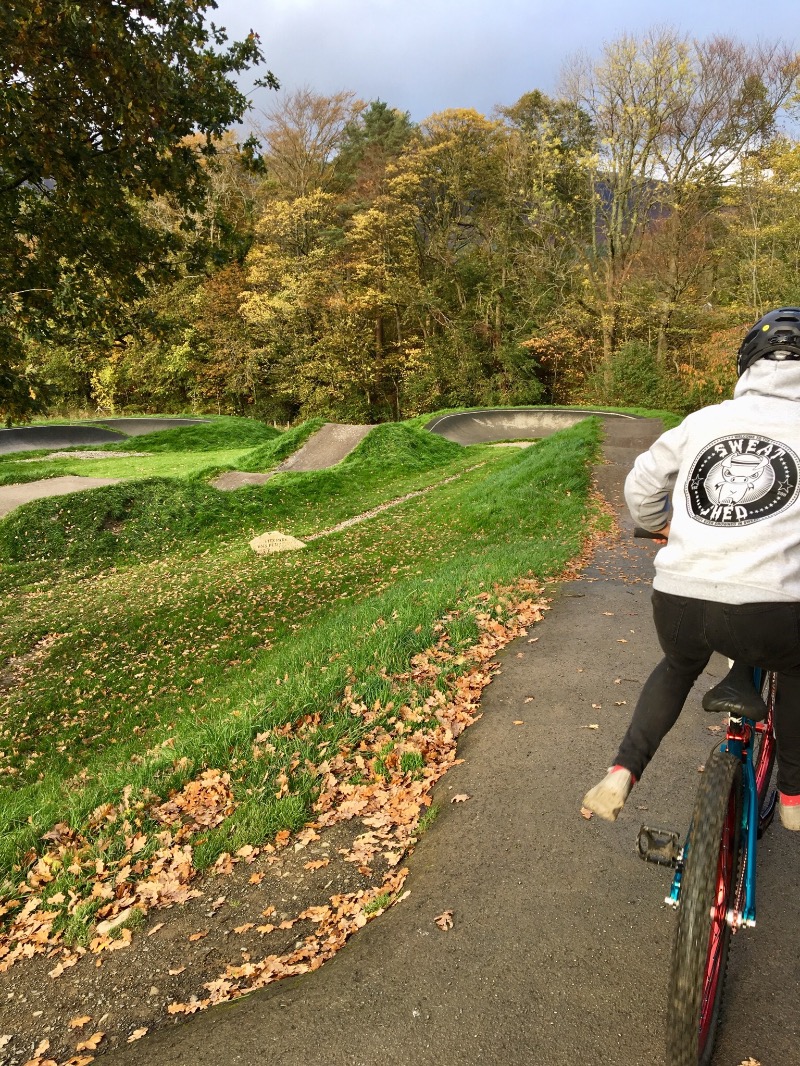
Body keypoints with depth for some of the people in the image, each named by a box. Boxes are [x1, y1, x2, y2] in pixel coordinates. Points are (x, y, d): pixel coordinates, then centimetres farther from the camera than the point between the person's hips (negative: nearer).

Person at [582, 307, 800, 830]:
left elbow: (641, 488, 22)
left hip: (678, 601, 3)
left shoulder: (704, 420, 13)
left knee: (679, 667, 35)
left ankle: (622, 773, 21)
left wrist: (662, 526, 43)